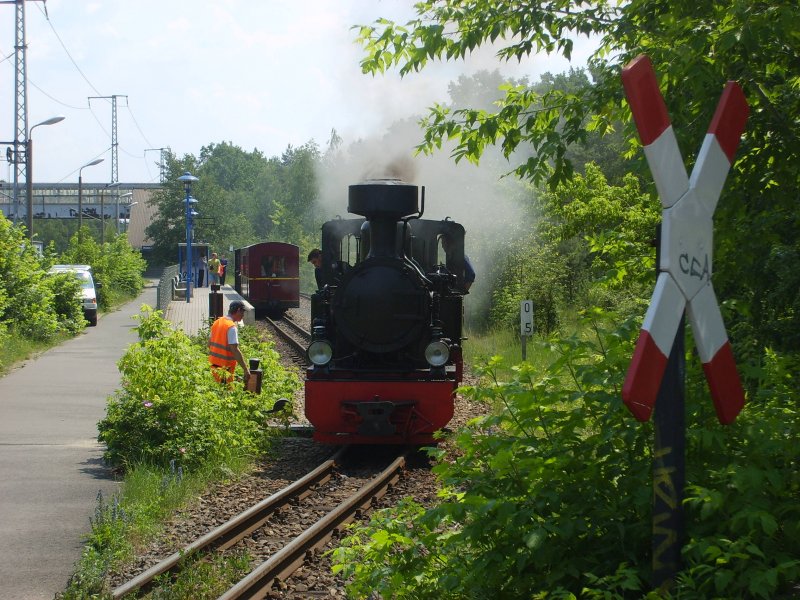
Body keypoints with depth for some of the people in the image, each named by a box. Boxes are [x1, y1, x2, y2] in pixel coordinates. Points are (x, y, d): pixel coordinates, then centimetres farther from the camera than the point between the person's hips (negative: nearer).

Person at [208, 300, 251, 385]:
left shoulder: (217, 322, 8)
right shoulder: (232, 327, -17)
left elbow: (209, 343, 15)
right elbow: (235, 350, -23)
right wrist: (246, 369, -22)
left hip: (213, 363, 8)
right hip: (225, 367, -8)